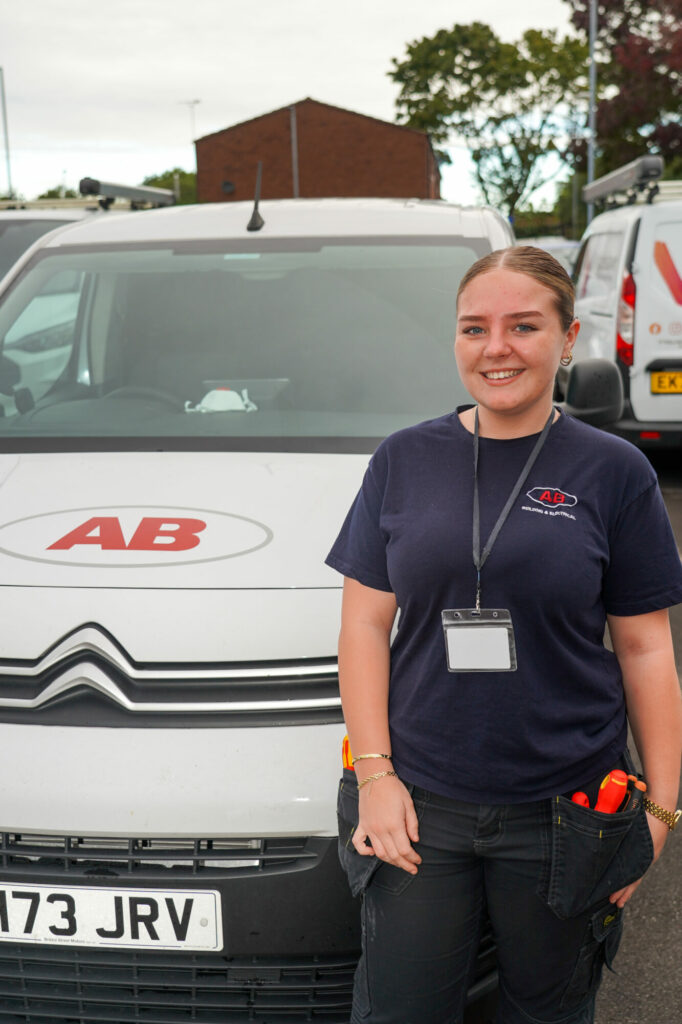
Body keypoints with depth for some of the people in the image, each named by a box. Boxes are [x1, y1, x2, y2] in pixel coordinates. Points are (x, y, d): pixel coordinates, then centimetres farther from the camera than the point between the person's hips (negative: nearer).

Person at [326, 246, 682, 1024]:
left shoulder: (614, 473, -2)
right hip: (417, 803, 1)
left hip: (565, 811, -1)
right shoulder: (404, 461, 2)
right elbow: (366, 624, 2)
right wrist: (375, 774, -5)